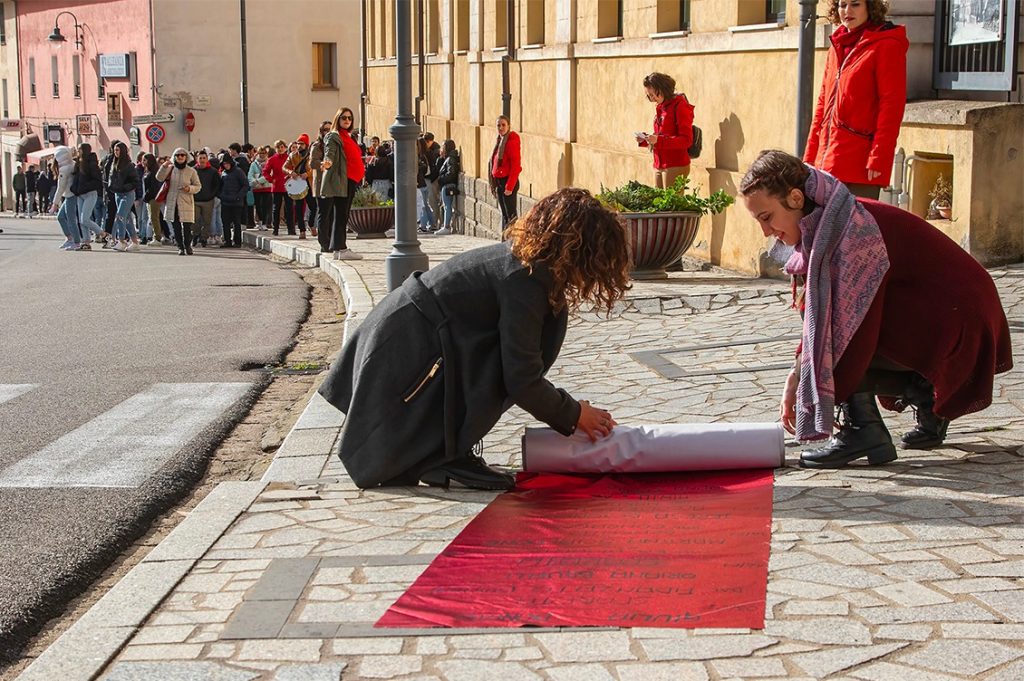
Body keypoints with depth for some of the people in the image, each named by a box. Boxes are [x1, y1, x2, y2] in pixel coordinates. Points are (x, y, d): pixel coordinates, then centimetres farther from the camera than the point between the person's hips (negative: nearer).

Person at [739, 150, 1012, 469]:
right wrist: (796, 379, -1)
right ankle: (928, 397, 14)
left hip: (957, 321, -10)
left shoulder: (853, 227, -24)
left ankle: (862, 430, -14)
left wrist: (797, 383, -23)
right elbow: (818, 317, 7)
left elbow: (847, 321, -26)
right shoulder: (820, 228, 5)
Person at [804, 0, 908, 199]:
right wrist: (811, 154, 15)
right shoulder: (837, 47, 19)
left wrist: (878, 158, -18)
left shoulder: (887, 46, -3)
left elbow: (891, 105, -10)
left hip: (860, 162, -7)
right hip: (827, 161, 7)